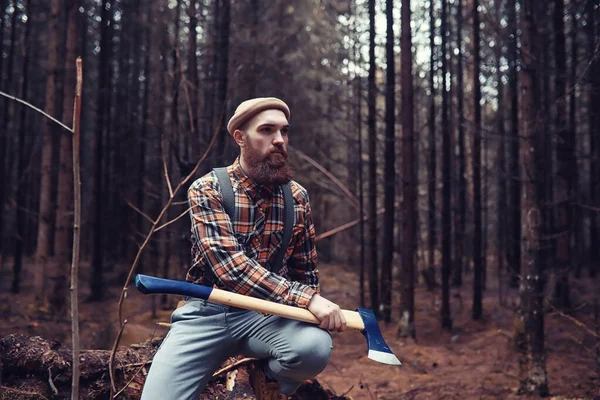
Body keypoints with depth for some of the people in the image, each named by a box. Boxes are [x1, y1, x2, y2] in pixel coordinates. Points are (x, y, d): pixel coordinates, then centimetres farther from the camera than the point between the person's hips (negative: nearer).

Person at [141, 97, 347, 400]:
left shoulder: (297, 197, 4)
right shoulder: (207, 190, -8)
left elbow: (305, 271, 15)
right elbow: (229, 265, -22)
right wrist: (305, 298, -30)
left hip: (266, 313, 3)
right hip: (207, 312, -3)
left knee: (316, 346, -29)